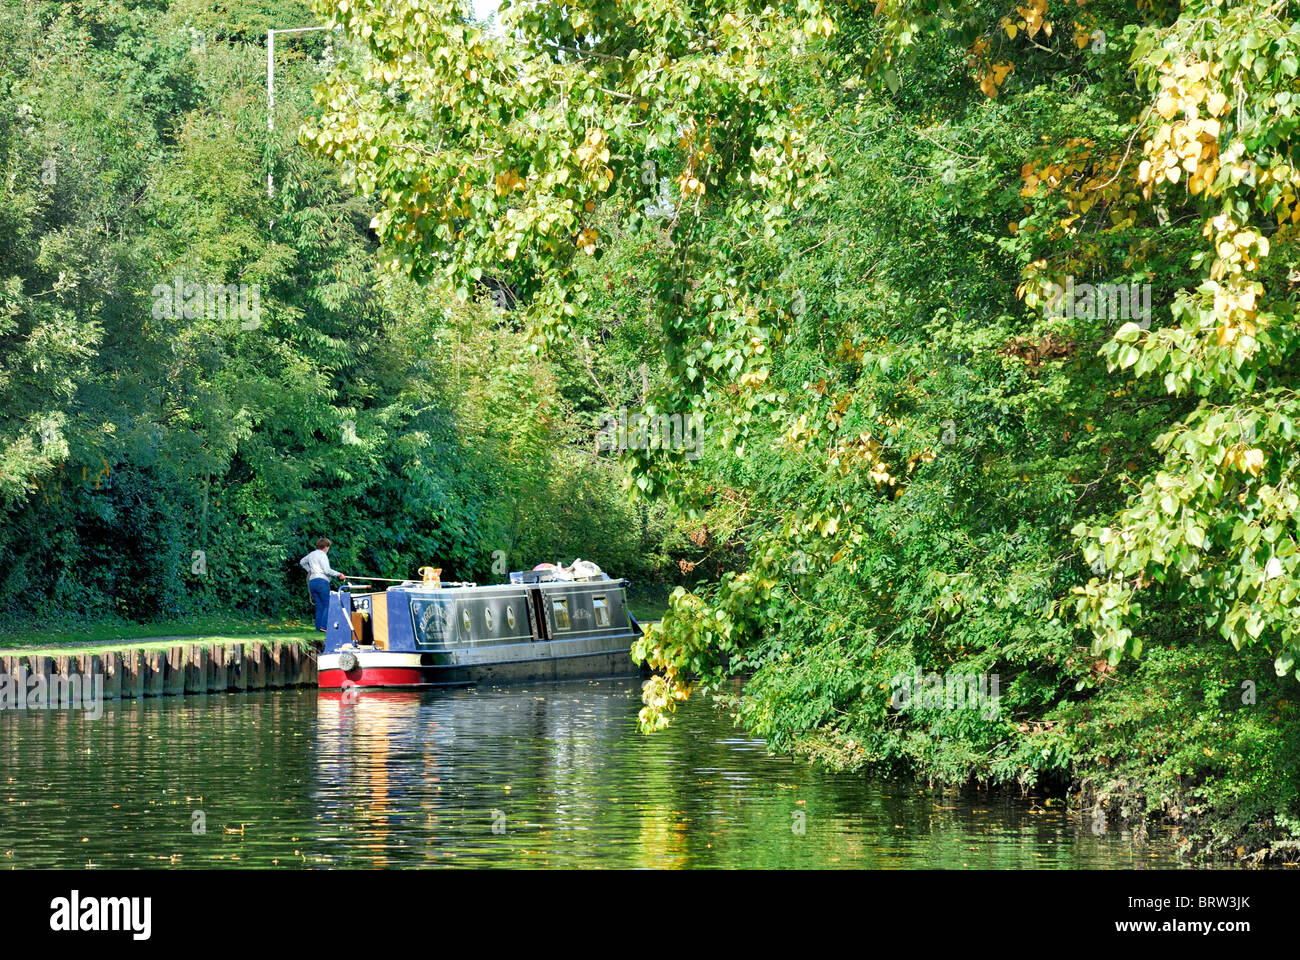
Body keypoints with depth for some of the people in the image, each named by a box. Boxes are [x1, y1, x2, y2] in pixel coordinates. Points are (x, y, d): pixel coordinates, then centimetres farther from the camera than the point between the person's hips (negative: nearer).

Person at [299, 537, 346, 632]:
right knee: (327, 605, -7)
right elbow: (327, 570, -15)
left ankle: (319, 628, 2)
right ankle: (324, 626, -19)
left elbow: (301, 562, 36)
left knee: (319, 606, 8)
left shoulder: (311, 554, 19)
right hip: (321, 581, -8)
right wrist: (339, 574, -9)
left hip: (312, 582, 8)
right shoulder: (322, 555, -6)